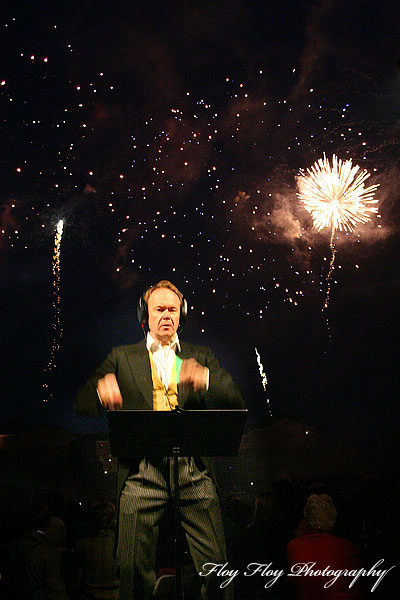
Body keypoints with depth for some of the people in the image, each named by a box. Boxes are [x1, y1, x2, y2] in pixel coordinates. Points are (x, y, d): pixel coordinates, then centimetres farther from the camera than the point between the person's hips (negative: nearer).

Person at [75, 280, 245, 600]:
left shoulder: (201, 357, 17)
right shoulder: (122, 358, 14)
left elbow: (236, 402, 6)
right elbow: (82, 405, 7)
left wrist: (206, 379, -15)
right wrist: (101, 390, -18)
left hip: (194, 470, 1)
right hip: (142, 470, 0)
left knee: (216, 565, -3)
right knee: (134, 565, -2)